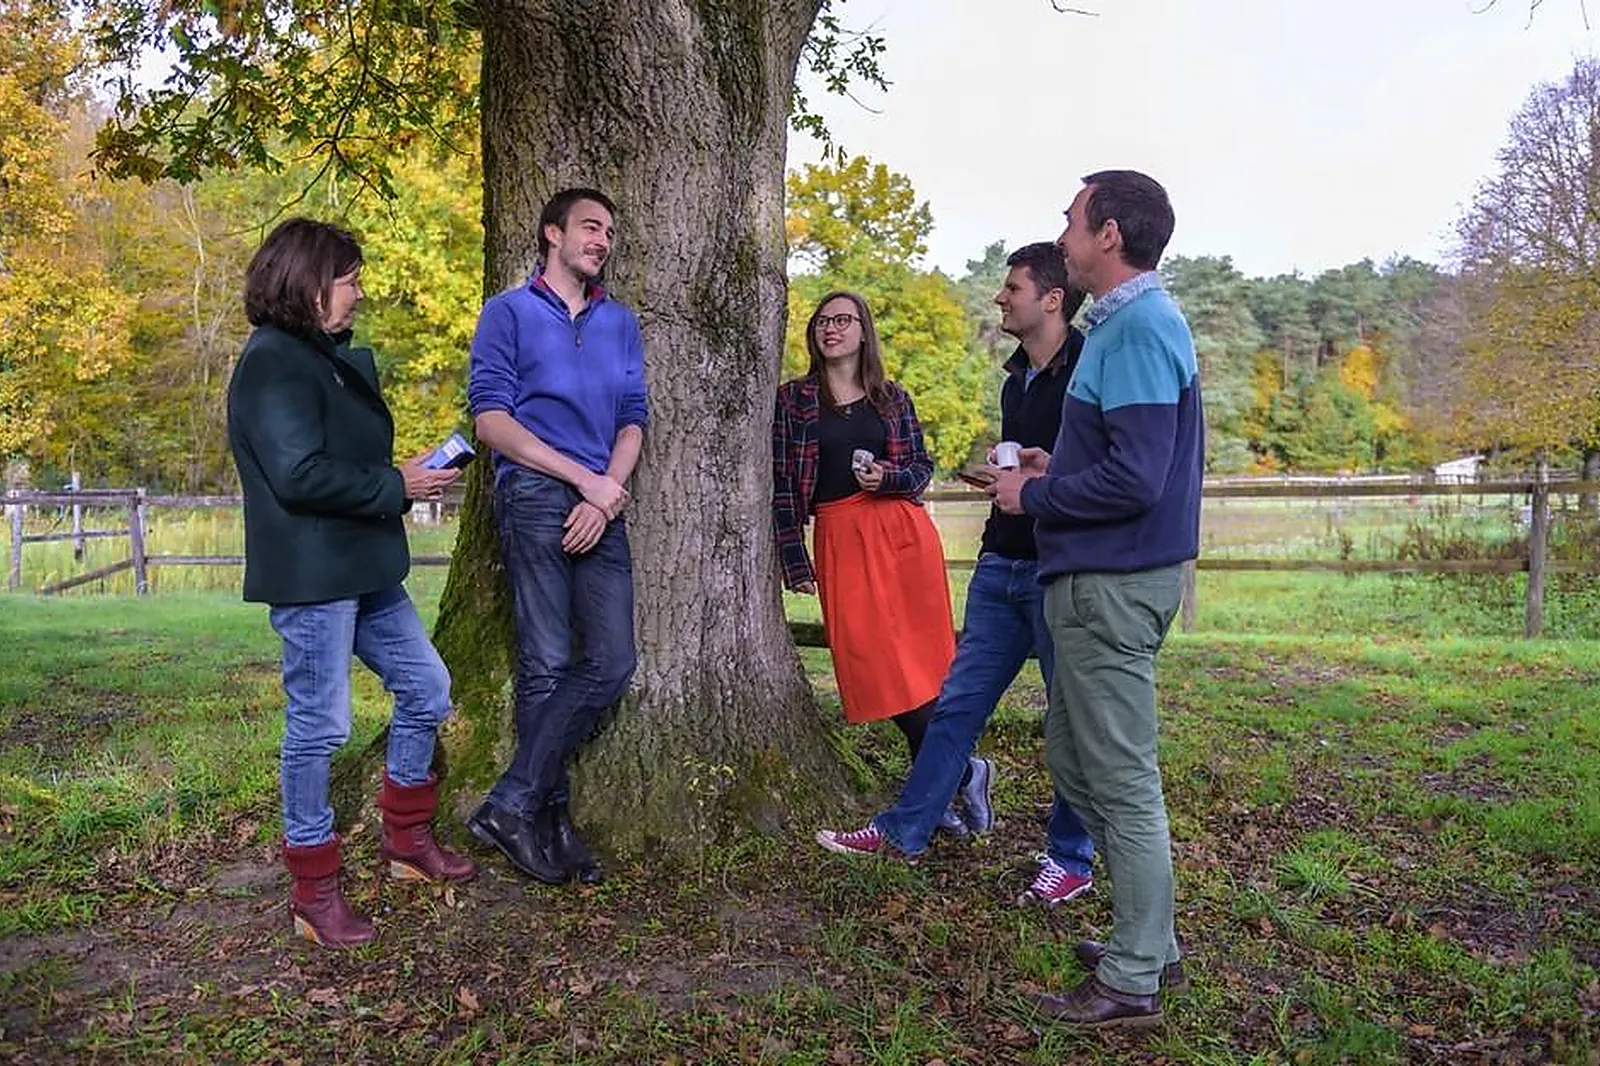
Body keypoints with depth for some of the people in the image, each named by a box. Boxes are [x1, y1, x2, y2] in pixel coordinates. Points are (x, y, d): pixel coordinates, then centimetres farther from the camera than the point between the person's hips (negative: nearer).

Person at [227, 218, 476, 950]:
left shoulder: (331, 358, 16)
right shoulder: (275, 365, -14)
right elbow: (299, 475, -24)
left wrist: (407, 477, 6)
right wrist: (397, 487, -16)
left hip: (364, 572, 10)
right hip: (311, 578, -10)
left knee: (426, 689, 14)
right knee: (319, 724, -1)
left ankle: (406, 840, 30)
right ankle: (313, 891, 15)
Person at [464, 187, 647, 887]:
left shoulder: (620, 323, 20)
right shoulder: (508, 312, 6)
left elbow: (632, 420, 13)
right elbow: (490, 419, -5)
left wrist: (607, 496, -6)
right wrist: (585, 478, -11)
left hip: (602, 506, 5)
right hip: (534, 497, -5)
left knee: (611, 664, -2)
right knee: (546, 666, -4)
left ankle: (514, 803, 6)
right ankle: (549, 818, 7)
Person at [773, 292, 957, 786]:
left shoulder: (891, 396, 11)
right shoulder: (792, 399, 6)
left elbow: (922, 467, 14)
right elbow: (781, 485, 3)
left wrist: (888, 478, -9)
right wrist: (795, 562, -2)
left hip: (904, 532, 1)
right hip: (839, 540, -1)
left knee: (919, 655, 0)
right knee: (877, 666, -5)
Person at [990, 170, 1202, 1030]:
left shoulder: (1137, 329, -16)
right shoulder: (1127, 321, 16)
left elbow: (1135, 478, -23)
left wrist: (1035, 495, -11)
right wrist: (1059, 470, 11)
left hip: (1113, 581, -11)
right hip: (1102, 578, 11)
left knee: (1121, 779, 0)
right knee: (1074, 759, 18)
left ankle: (1133, 980, 15)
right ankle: (1146, 938, 30)